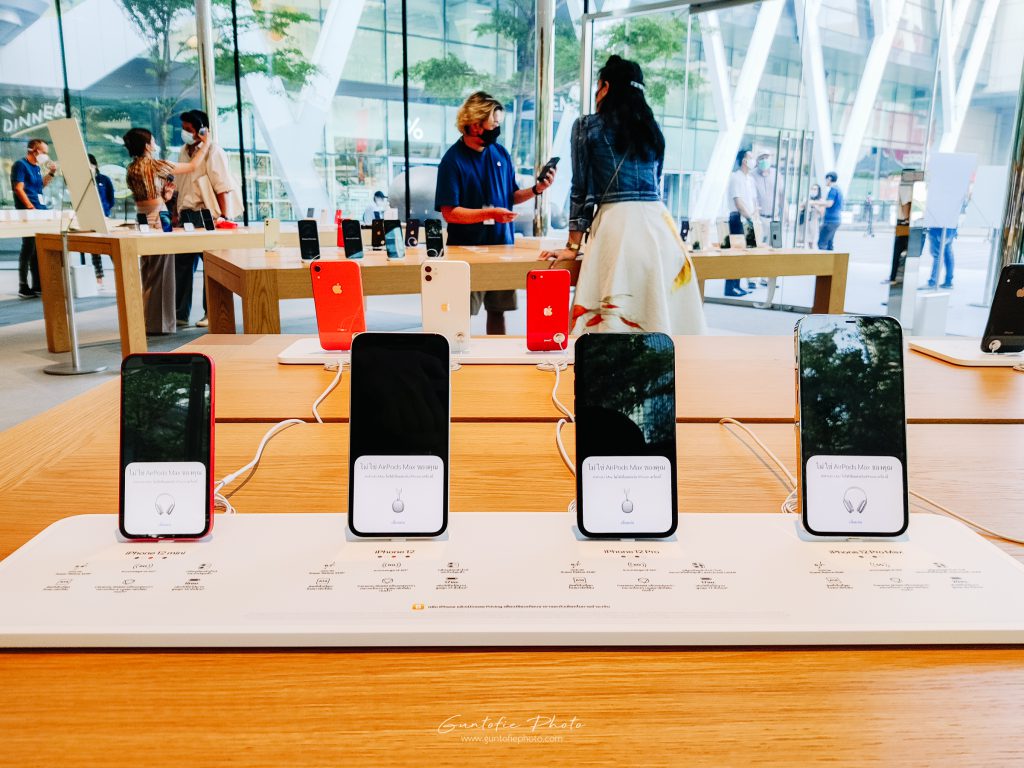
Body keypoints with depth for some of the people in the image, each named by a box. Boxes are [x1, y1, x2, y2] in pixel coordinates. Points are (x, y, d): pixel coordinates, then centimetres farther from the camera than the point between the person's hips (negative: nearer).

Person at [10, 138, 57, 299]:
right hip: (28, 213, -9)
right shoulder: (20, 164, -8)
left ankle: (37, 285, 17)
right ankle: (23, 288, -5)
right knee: (29, 248, -9)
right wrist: (31, 208, -20)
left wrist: (51, 173, 15)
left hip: (40, 212, 9)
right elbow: (19, 188, -16)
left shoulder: (36, 167, 16)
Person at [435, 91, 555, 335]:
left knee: (498, 310, 11)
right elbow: (449, 212, -14)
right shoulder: (453, 160, -10)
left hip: (502, 244, 5)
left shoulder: (501, 153, 7)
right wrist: (490, 214, -23)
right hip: (467, 250, -5)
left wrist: (536, 189, -3)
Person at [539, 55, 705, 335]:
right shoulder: (653, 129, 20)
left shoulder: (587, 126, 7)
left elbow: (581, 188, 5)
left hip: (617, 223, -5)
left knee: (614, 319, -8)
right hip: (659, 224, 5)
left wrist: (573, 246, 8)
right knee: (663, 313, 5)